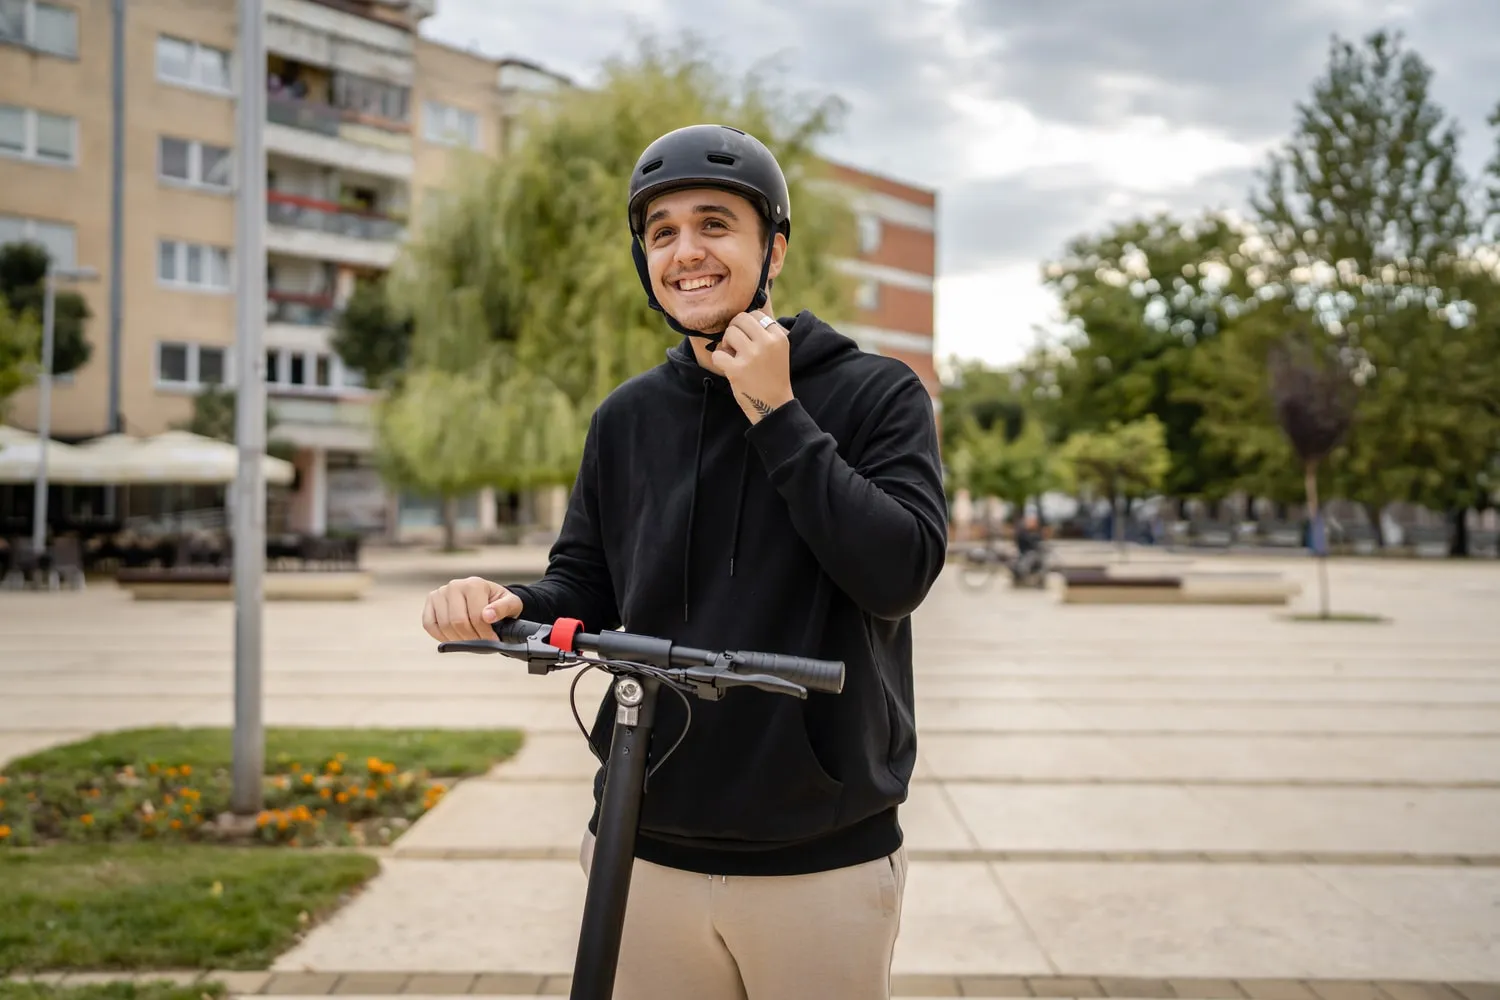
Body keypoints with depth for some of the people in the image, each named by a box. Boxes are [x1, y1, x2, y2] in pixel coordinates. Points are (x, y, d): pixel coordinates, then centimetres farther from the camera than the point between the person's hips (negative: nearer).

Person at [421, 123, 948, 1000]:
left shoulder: (878, 394, -4)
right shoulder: (626, 417, 7)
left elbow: (900, 572, -16)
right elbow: (586, 590, 11)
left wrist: (778, 414, -16)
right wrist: (508, 607, -10)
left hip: (822, 859, -2)